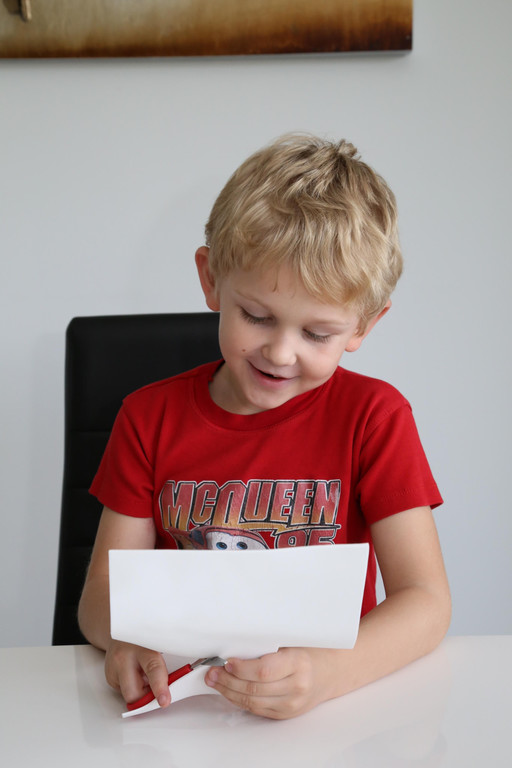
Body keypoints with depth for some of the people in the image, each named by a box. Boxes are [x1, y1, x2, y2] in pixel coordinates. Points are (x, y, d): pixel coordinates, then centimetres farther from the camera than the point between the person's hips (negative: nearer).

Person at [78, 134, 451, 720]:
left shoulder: (374, 417, -4)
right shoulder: (150, 418, 3)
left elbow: (426, 603, -11)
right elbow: (102, 591, 1)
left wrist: (324, 673, -31)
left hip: (330, 719, -1)